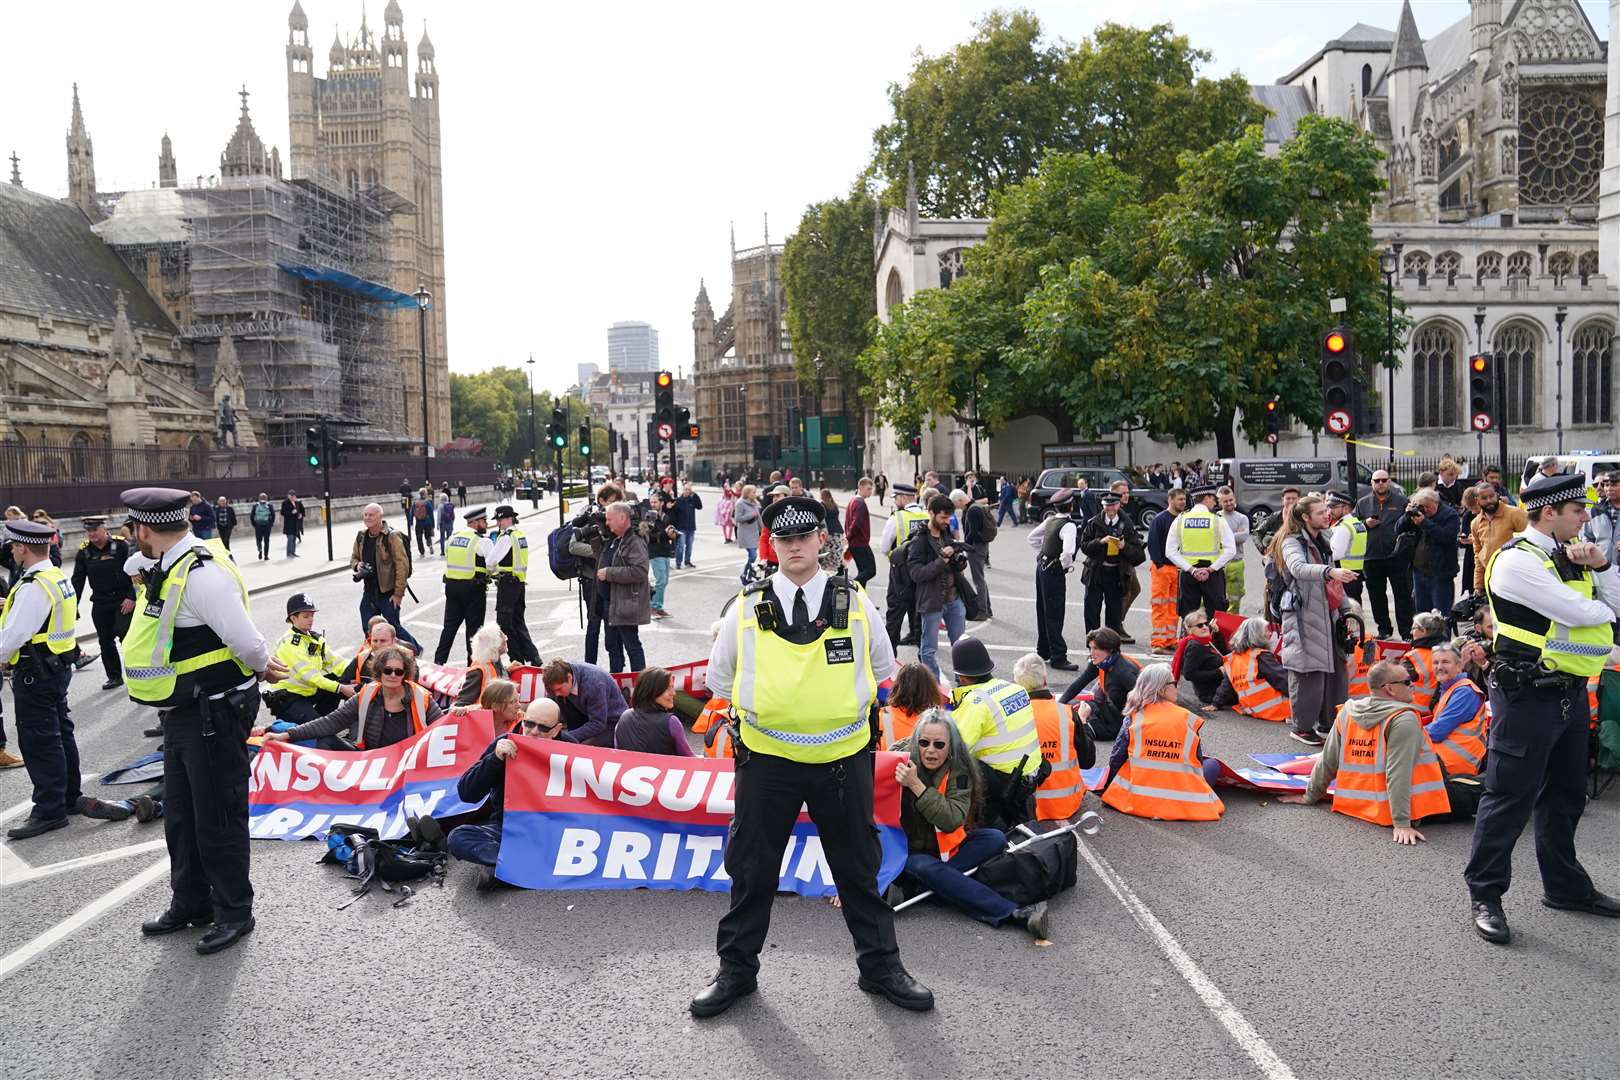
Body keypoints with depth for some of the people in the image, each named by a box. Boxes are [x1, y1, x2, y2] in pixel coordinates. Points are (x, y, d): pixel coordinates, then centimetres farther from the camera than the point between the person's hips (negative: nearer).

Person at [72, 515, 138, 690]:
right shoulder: (84, 551, 3)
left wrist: (132, 597, -13)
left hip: (124, 600, -4)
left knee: (125, 634, -11)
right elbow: (77, 580, 6)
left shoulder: (121, 545, -8)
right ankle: (114, 677, 17)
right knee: (105, 640, 7)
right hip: (100, 603, 5)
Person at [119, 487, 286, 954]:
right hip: (183, 713, 10)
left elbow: (247, 642, -28)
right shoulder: (168, 570, 8)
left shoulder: (202, 573, -24)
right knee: (180, 816, 21)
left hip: (214, 715, -10)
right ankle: (190, 904, 38)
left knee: (217, 818, 3)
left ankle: (234, 913, 20)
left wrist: (261, 667, -7)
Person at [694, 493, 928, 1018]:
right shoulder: (746, 608, -3)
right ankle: (736, 969, 28)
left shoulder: (856, 604, -1)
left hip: (844, 758, 0)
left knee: (858, 868, 13)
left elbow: (882, 668, 14)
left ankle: (880, 965, 30)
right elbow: (719, 676, 11)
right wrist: (759, 710, 9)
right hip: (767, 759, 0)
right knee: (751, 871, 10)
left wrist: (843, 710, 9)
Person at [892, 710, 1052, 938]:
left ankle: (918, 885, -31)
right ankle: (1014, 915, -43)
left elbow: (952, 821, -26)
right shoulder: (901, 765, -12)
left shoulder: (958, 773, -10)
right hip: (912, 853, -3)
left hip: (946, 847, 3)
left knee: (995, 838, -21)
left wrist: (916, 785, -33)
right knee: (929, 869, -36)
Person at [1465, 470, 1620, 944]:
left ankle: (1564, 886, 37)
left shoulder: (1569, 553, 10)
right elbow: (1581, 613, -22)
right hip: (1528, 695, -9)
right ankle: (1485, 895, 9)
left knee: (1565, 794, 20)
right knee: (1510, 795, -2)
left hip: (1571, 690, 9)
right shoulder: (1516, 561, -18)